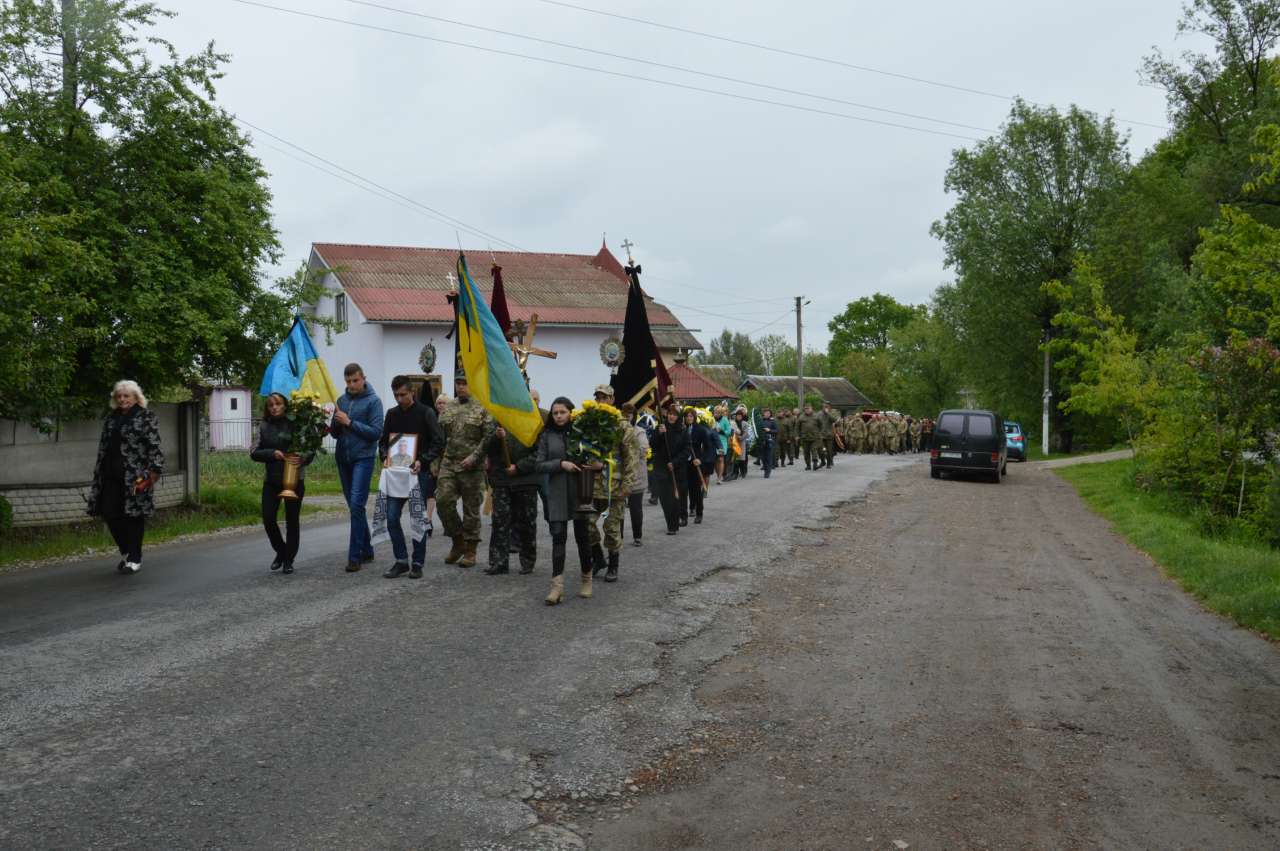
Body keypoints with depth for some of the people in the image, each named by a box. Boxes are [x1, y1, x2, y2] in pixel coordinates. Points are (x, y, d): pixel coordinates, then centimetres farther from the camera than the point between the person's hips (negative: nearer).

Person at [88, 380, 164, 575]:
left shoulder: (147, 417, -3)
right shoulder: (111, 417, 15)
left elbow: (154, 447, -8)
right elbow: (103, 446, 20)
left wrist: (153, 472, -15)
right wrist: (98, 473, 17)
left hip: (135, 476, -6)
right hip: (112, 476, 6)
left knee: (134, 515, -1)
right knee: (109, 514, 3)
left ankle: (134, 559, 9)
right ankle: (126, 551, 23)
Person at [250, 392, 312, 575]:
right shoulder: (264, 427, 5)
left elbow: (311, 449, -3)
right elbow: (254, 453, 3)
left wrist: (303, 459, -24)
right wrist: (272, 453, -15)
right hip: (271, 480, 2)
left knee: (292, 519, 5)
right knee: (268, 518, -1)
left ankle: (289, 560, 17)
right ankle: (281, 552, 24)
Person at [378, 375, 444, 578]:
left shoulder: (426, 412, -5)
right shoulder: (392, 414, 9)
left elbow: (439, 442, -7)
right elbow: (383, 441, 16)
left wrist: (422, 460, -19)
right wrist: (385, 457, -4)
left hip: (419, 472, -4)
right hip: (396, 471, 4)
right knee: (392, 517, -1)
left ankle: (417, 563, 11)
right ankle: (401, 561, 11)